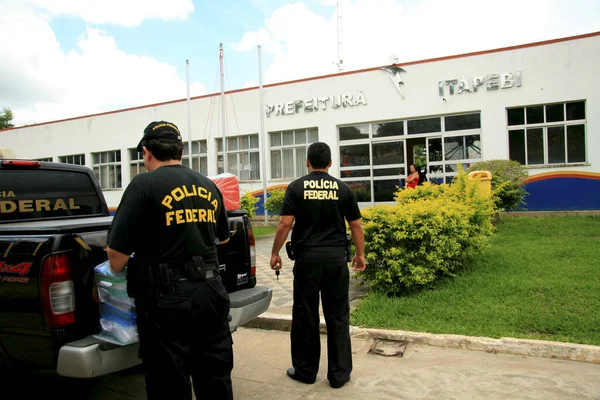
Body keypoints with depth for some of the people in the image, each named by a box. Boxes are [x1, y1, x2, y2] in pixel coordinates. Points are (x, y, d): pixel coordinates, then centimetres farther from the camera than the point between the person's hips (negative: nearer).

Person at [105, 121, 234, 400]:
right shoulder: (209, 186, 8)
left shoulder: (144, 185, -11)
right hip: (210, 292, 6)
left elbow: (117, 253, -12)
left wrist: (117, 271, 10)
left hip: (167, 299, -6)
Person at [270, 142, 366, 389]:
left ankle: (305, 371, 21)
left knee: (305, 316, 10)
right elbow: (356, 225, 6)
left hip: (307, 258, -1)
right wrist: (360, 254, 17)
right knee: (337, 316, 9)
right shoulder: (342, 188, 4)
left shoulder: (297, 187, -2)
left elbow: (285, 223, -6)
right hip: (336, 258, 2)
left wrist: (275, 253, 4)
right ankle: (339, 373, 16)